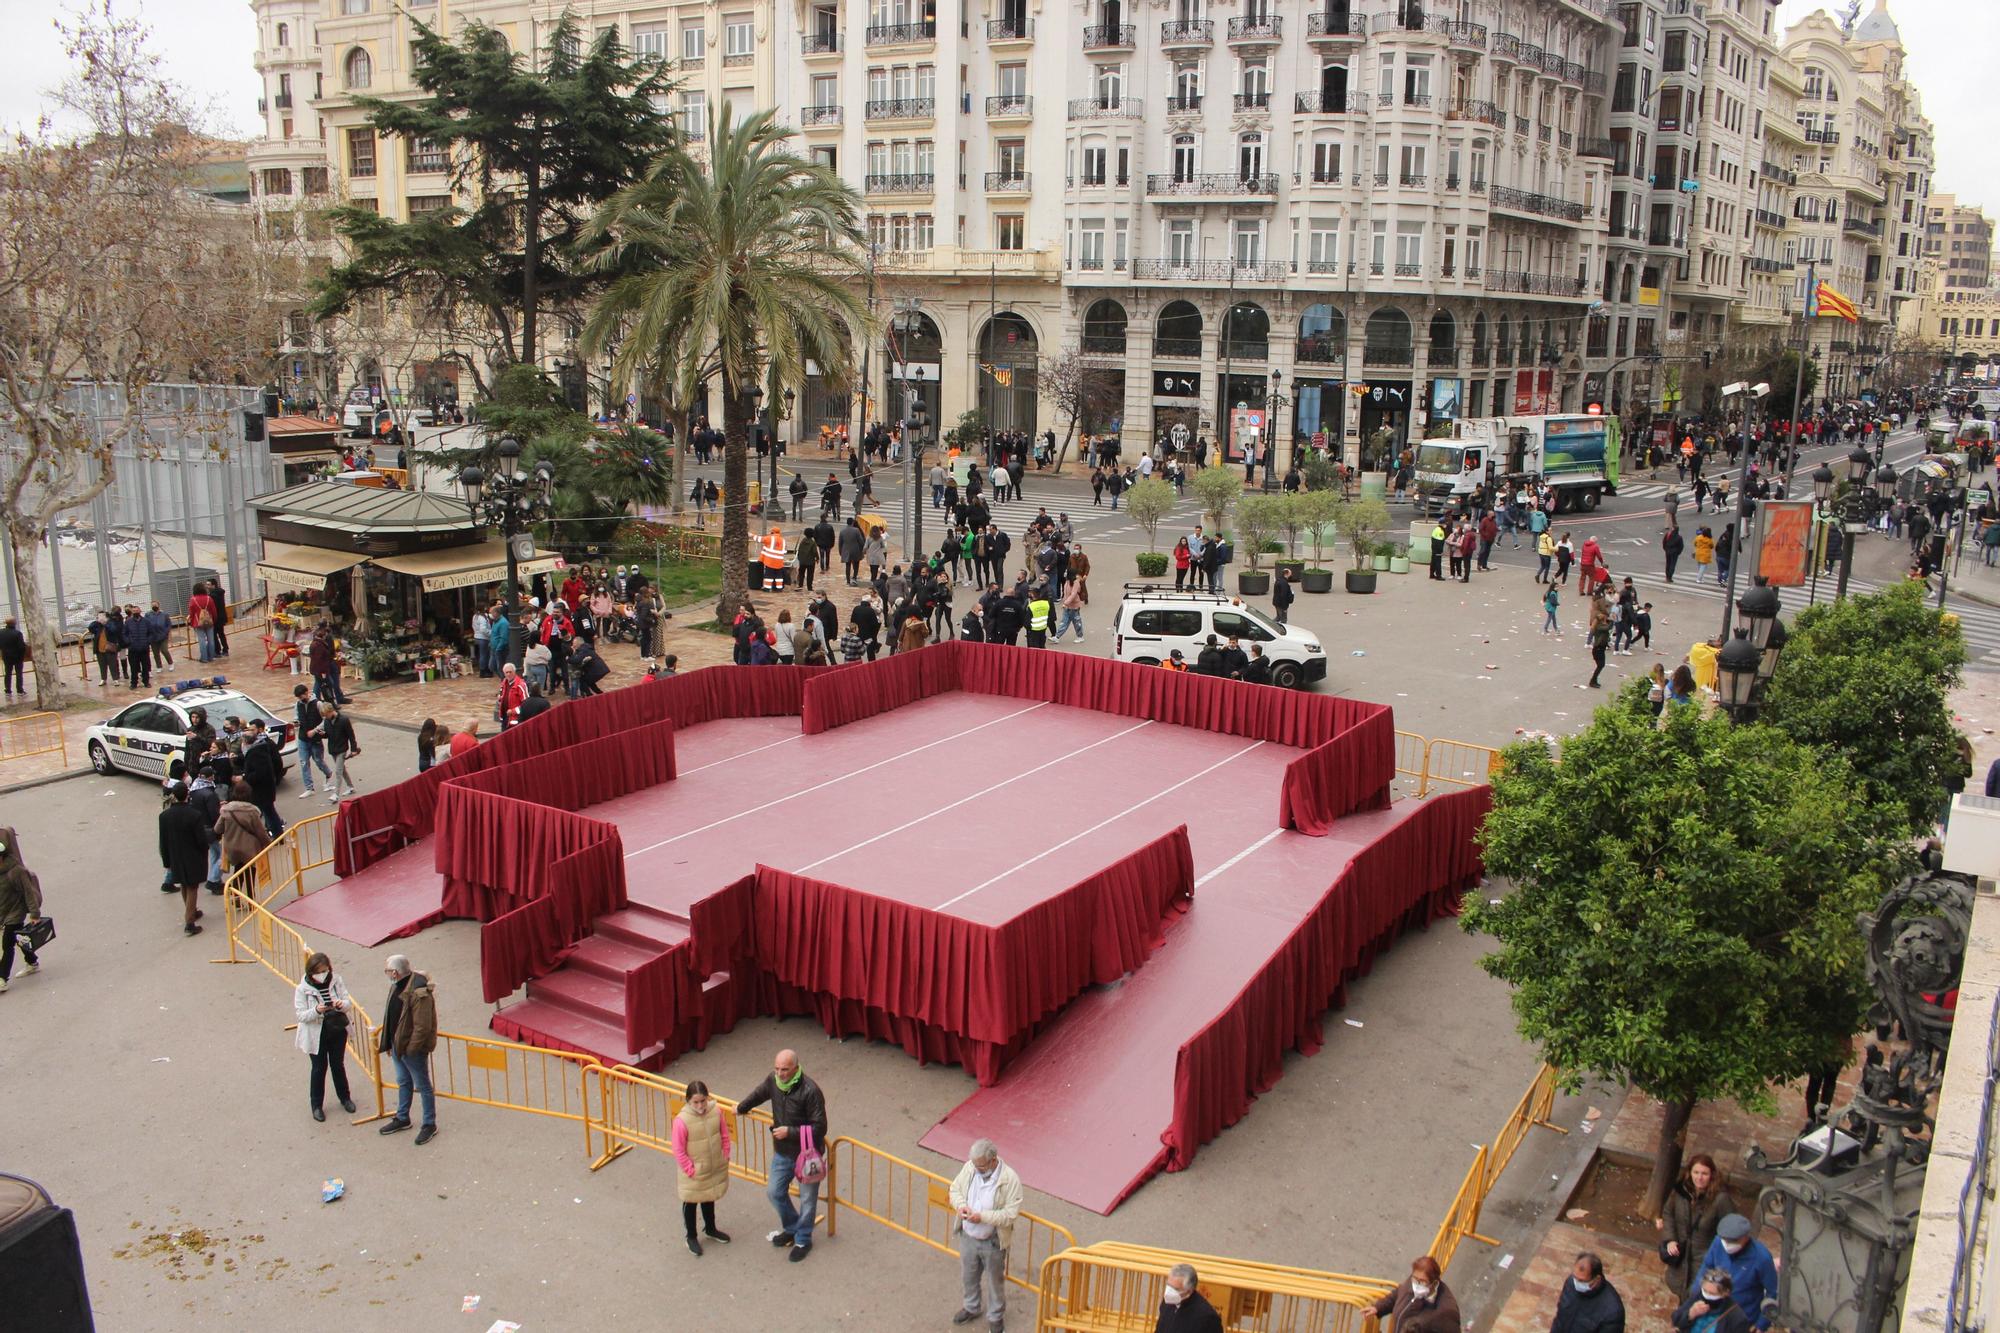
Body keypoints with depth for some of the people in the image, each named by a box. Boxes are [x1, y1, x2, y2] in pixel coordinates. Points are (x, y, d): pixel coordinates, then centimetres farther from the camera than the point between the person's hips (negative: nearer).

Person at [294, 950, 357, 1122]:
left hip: (337, 1032, 2)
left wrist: (342, 1004, -29)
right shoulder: (302, 989, -16)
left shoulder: (336, 981, -9)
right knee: (319, 1068, 9)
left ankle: (345, 1098, 37)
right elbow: (300, 1015, -16)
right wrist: (316, 1011, -35)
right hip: (316, 1035, -2)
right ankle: (316, 1105, 27)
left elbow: (349, 1003, -5)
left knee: (338, 1065, 18)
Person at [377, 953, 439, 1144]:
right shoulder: (398, 985, 0)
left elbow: (422, 1027, -26)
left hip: (413, 1048, -9)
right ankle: (402, 1119, 42)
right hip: (397, 1044, 9)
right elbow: (390, 1016, 11)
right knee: (403, 1083, 24)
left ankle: (430, 1125, 20)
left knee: (422, 1086, 7)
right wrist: (388, 1042, 12)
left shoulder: (419, 992, -30)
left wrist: (410, 1049, -20)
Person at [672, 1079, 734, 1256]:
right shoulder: (682, 1121, -27)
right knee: (690, 1204, 18)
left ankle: (710, 1229, 50)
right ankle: (691, 1238, 39)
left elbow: (725, 1137, -1)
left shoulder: (716, 1112, -15)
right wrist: (691, 1170, -15)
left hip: (714, 1169, 4)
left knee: (709, 1200, 27)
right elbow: (679, 1151, -19)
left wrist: (725, 1159, 0)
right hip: (693, 1174, -4)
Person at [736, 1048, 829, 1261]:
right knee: (774, 1193, 18)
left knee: (807, 1199, 11)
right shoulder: (773, 1080, -10)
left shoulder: (810, 1091, -30)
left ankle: (803, 1240, 32)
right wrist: (741, 1108, 30)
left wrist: (790, 1132, -29)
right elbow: (759, 1094, 14)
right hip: (782, 1152, 6)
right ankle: (791, 1228, 43)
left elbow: (819, 1128, -25)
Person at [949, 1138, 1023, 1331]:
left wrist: (982, 1217, -34)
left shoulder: (1010, 1179, -28)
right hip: (968, 1236, 4)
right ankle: (972, 1307, 53)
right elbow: (955, 1189, 0)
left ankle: (995, 1316, 43)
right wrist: (960, 1206, -21)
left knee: (994, 1280, 18)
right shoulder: (970, 1167, -14)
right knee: (968, 1275, 26)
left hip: (993, 1241, -4)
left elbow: (1010, 1214, -25)